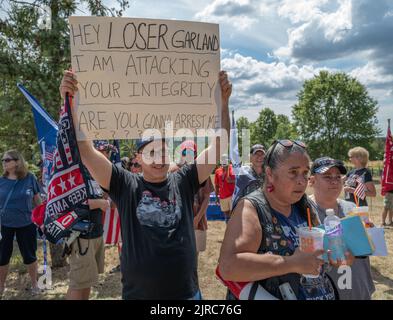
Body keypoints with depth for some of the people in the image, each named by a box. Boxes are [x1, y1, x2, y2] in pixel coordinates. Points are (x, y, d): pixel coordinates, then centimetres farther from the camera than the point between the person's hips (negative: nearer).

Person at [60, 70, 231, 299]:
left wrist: (223, 102, -17)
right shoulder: (125, 185, -7)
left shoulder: (184, 182, -3)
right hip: (137, 293, -1)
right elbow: (85, 150, -14)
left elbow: (218, 146, -8)